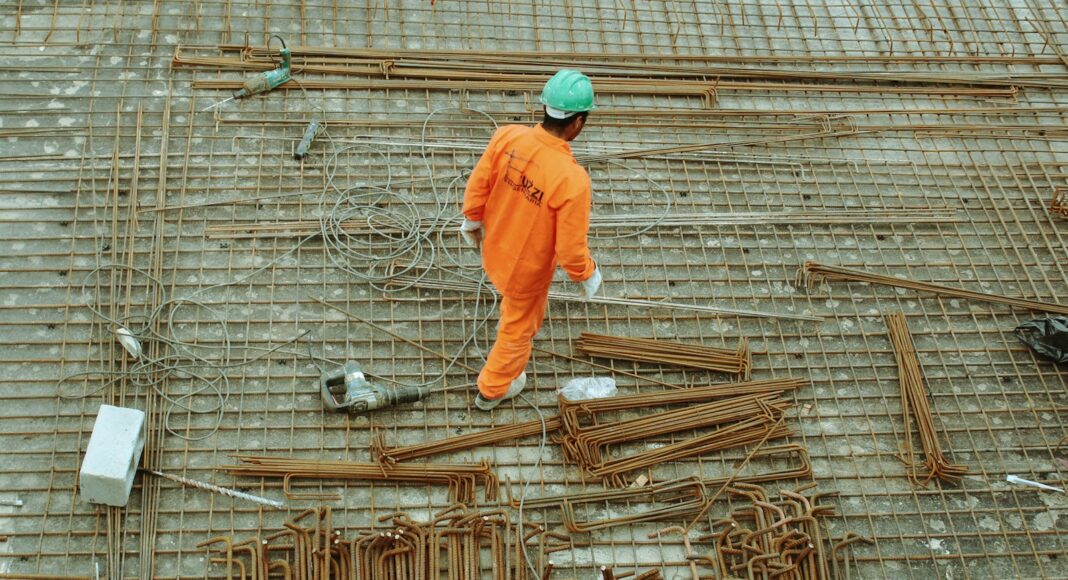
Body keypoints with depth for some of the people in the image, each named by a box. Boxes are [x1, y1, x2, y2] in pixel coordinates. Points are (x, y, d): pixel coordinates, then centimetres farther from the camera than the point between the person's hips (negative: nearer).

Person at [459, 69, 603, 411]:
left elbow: (478, 185, -8)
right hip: (527, 269, -4)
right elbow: (571, 248, -27)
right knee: (518, 330, 25)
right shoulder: (572, 180, -38)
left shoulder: (507, 136, -23)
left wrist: (472, 220, 13)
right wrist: (588, 276, -6)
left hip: (494, 249, 5)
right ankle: (492, 390, 50)